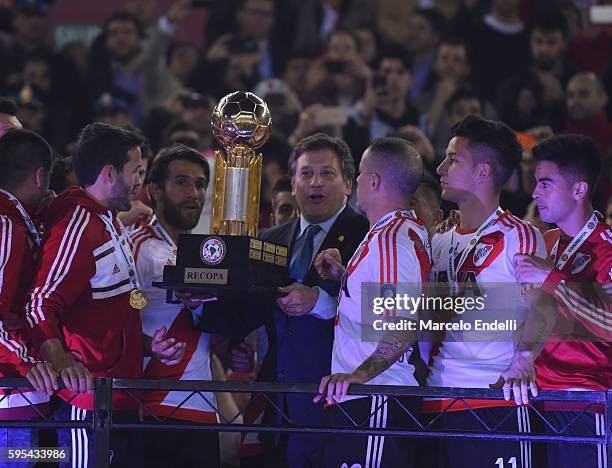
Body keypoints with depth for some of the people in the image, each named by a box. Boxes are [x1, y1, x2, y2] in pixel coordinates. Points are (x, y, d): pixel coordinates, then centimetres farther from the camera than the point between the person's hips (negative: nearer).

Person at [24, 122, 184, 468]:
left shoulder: (112, 224, 20)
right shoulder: (78, 228, -13)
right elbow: (41, 304, -24)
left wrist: (149, 346, 19)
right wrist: (60, 360, -39)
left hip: (122, 401, 10)